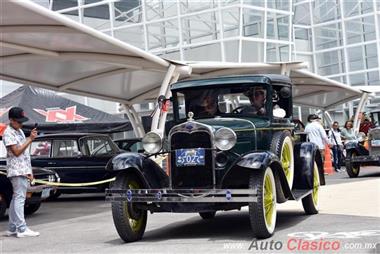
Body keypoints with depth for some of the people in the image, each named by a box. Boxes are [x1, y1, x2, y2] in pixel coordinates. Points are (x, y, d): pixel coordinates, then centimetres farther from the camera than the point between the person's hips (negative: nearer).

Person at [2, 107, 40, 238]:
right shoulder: (8, 133, -10)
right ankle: (22, 229, -12)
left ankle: (12, 229, 14)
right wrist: (30, 139, -18)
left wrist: (29, 171, 15)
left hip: (24, 171, 9)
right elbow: (17, 152, -17)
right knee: (19, 198, -11)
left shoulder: (19, 131, 17)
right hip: (16, 171, -9)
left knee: (16, 199, 10)